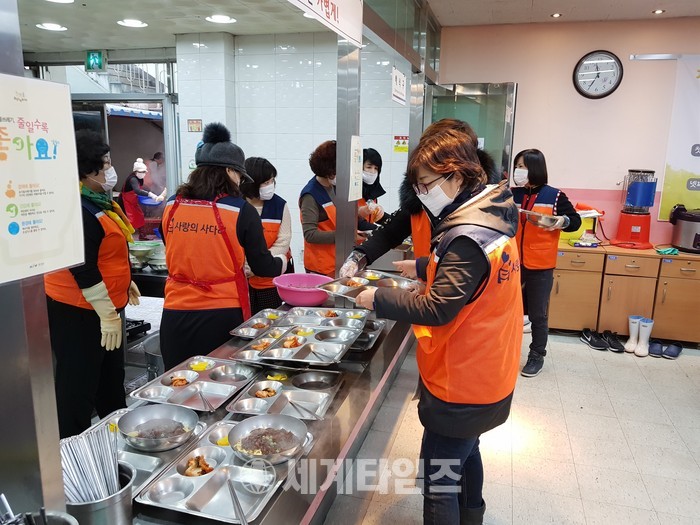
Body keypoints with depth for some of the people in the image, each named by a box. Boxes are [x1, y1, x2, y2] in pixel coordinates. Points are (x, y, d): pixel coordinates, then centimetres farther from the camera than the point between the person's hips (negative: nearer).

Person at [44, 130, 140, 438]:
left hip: (102, 307, 10)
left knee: (111, 380, 22)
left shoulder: (95, 200, 9)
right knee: (78, 389, 3)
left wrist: (124, 282, 22)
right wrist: (108, 314, -21)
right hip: (78, 313, -10)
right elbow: (83, 270, -25)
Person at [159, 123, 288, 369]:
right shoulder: (241, 210, -11)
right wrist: (281, 261, 18)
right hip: (222, 314, -3)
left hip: (176, 313, 4)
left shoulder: (171, 205, 2)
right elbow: (262, 267, -4)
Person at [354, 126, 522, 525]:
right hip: (484, 372, 10)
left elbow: (437, 309, -28)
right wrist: (423, 267, 13)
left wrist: (378, 299, -20)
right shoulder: (490, 217, 5)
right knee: (466, 453, 28)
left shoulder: (467, 236, -26)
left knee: (440, 478, 2)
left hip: (460, 386, -10)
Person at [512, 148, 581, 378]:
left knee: (538, 315, 7)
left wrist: (563, 221, -18)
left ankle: (537, 356, 24)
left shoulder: (554, 196, -4)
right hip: (513, 263, 3)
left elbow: (575, 220, 3)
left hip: (541, 266, -3)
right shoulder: (512, 195, 3)